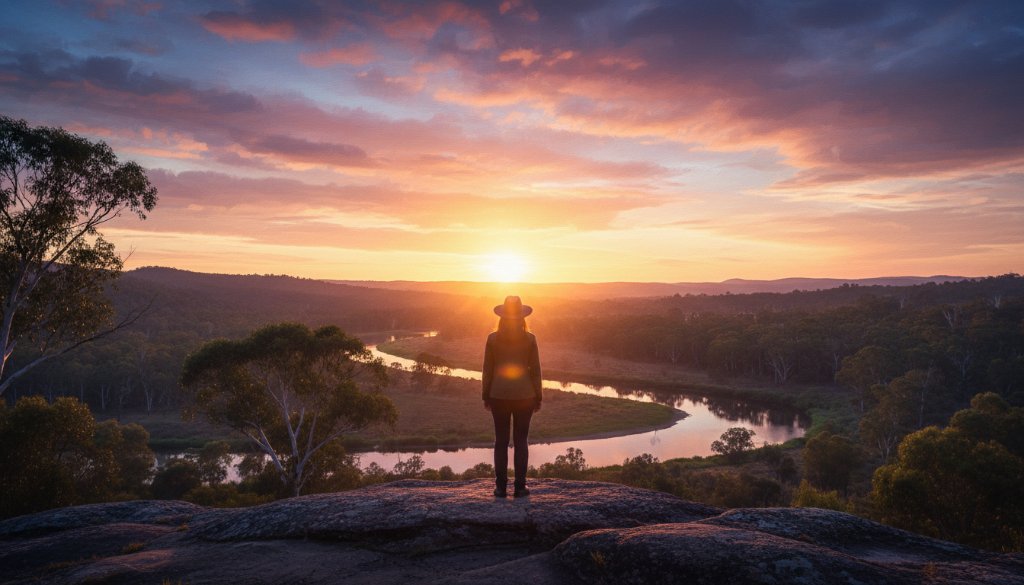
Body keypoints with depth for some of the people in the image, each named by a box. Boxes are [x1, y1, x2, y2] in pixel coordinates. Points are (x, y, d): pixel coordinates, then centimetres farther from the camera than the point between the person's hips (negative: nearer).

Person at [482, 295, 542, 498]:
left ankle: (501, 487, 9)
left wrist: (486, 396, 8)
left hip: (499, 395, 1)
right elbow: (535, 369, -3)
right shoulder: (529, 339, -6)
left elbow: (487, 369, -1)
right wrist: (538, 397, 6)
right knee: (521, 441, 7)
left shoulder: (493, 338, -4)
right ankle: (520, 487, 8)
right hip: (524, 394, 0)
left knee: (501, 441, 8)